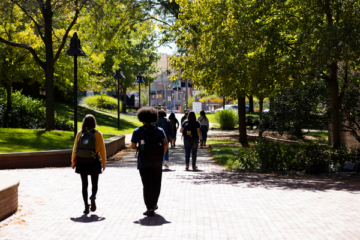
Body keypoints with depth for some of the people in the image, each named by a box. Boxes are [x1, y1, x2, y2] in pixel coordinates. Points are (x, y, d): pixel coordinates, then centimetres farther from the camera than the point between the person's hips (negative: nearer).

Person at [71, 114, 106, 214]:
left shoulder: (80, 133, -2)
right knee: (94, 183, 12)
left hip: (81, 162, 1)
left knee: (84, 184, 9)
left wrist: (73, 161, 8)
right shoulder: (98, 134, -5)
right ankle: (93, 197, -17)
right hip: (94, 162, -1)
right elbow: (102, 149, -3)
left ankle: (86, 205, 5)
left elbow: (75, 148, 0)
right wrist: (103, 162, 5)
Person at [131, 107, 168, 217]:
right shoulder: (159, 130, 0)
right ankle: (154, 204, 30)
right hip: (157, 163, 2)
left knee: (147, 185, 2)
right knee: (156, 184, 17)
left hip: (144, 163, -2)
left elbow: (133, 146, -7)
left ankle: (150, 208, -2)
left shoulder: (137, 131, -4)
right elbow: (165, 144, -10)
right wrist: (162, 155, 2)